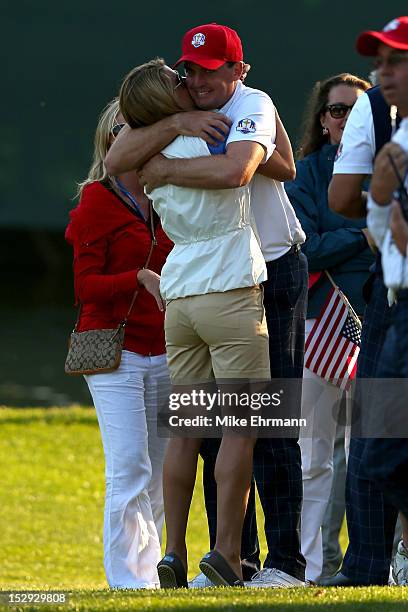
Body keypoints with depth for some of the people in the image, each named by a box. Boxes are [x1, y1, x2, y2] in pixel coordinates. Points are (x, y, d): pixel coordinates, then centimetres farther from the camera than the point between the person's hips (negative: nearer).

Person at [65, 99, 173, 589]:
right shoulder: (97, 203, -3)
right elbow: (86, 286, -8)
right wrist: (140, 278, -21)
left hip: (163, 352, 6)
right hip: (115, 351, -5)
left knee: (158, 471, 5)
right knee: (129, 466, -14)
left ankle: (149, 572, 11)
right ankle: (128, 577, -12)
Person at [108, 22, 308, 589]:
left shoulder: (253, 107, -15)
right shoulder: (177, 113, 3)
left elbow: (233, 170, -35)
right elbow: (117, 159, -11)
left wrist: (164, 170, -23)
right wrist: (178, 124, -22)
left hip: (273, 276, -6)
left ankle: (286, 561, -8)